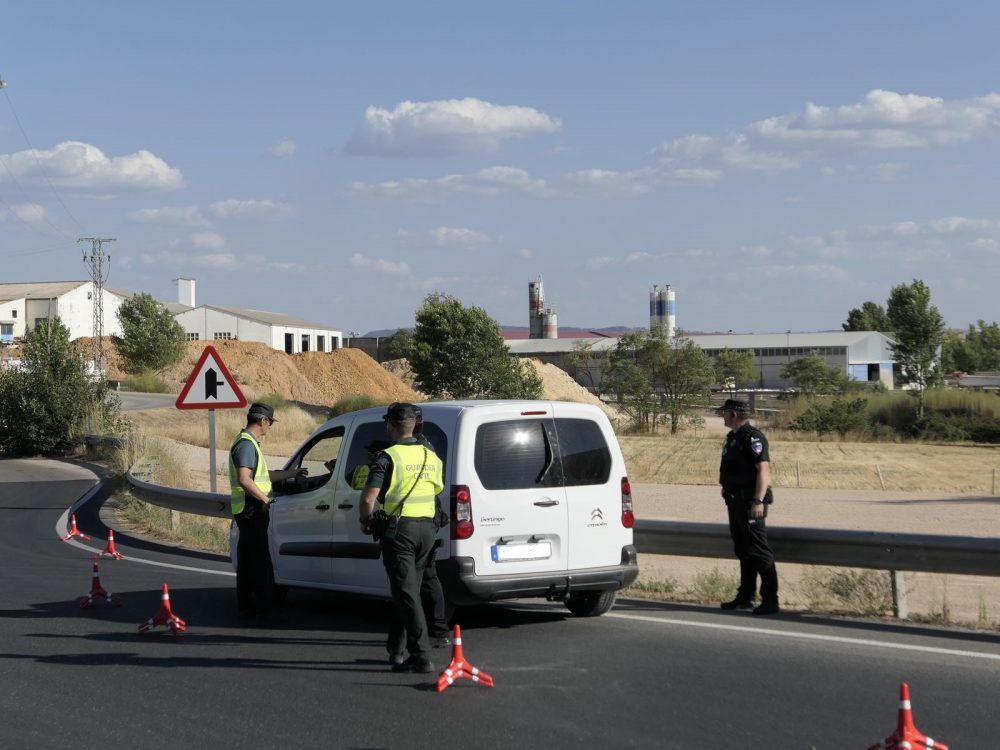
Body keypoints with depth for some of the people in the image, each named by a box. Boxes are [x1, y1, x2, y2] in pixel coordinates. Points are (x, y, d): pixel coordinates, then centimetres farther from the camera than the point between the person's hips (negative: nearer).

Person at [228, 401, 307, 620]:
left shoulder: (250, 443, 18)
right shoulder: (246, 444, -16)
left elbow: (264, 475, 26)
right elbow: (244, 479, -26)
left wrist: (293, 473, 32)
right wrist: (264, 498, -20)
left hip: (251, 511, 11)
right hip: (252, 509, -11)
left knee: (247, 561, 12)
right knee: (259, 561, -5)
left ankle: (246, 606, 16)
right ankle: (264, 606, -1)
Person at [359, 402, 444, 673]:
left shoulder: (388, 457, -11)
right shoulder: (431, 456, 10)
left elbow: (368, 499, -17)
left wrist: (364, 521, 0)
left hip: (399, 528, -6)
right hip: (427, 528, 6)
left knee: (406, 593, -6)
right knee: (408, 590, 17)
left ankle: (422, 656, -11)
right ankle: (395, 648, 26)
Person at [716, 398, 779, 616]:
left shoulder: (753, 438, -14)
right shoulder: (732, 438, 16)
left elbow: (763, 470, -21)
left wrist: (758, 501, -27)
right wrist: (729, 497, 21)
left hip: (750, 502, -10)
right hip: (735, 500, 10)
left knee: (759, 551, -10)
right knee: (743, 550, 14)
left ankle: (770, 600, -10)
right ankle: (745, 597, 21)